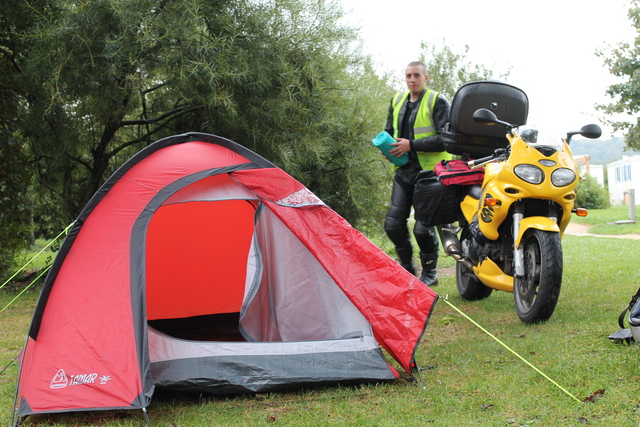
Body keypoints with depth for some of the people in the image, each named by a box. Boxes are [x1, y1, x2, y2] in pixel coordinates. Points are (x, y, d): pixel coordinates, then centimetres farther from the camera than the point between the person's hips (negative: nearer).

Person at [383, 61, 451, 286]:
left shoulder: (438, 102, -5)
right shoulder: (397, 101, 15)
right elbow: (390, 131, 27)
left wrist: (412, 145, -20)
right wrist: (387, 147, 3)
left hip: (429, 171, -6)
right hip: (403, 170, 6)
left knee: (422, 227, -9)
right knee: (393, 224, 3)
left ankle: (429, 273, 10)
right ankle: (407, 268, 21)